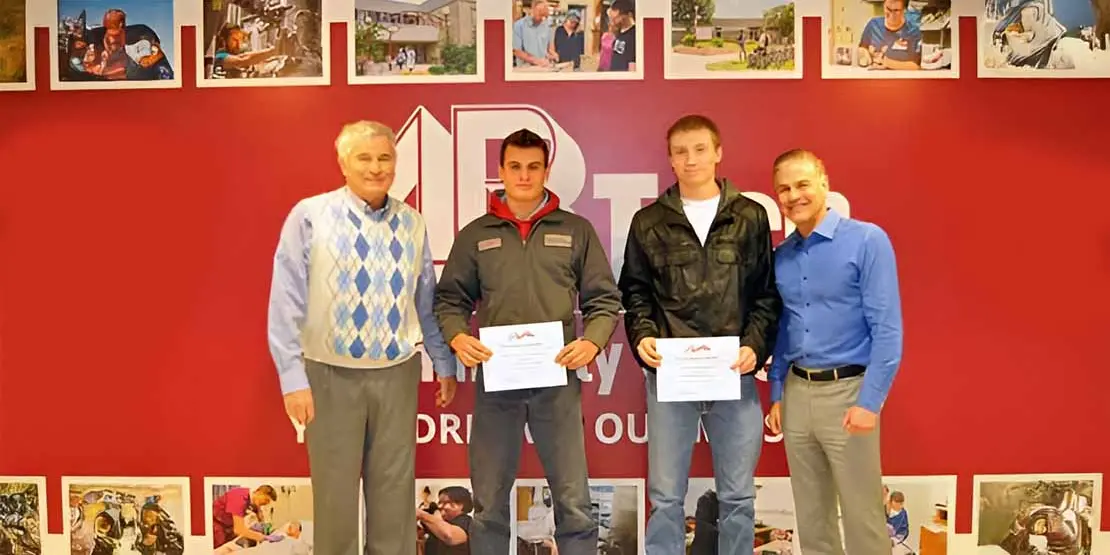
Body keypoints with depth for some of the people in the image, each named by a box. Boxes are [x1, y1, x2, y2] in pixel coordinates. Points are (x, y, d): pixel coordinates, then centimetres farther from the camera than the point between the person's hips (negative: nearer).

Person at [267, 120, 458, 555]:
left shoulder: (412, 222, 2)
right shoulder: (310, 216, -8)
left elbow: (427, 300, 9)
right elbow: (287, 303, -9)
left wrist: (444, 364, 12)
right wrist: (293, 378, -12)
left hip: (398, 374, 3)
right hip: (332, 375, -2)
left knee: (394, 490, 14)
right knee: (335, 493, 12)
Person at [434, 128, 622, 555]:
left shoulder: (576, 230, 6)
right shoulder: (475, 234, 8)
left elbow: (604, 299, 6)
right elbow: (450, 299, 10)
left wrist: (592, 342, -12)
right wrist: (457, 337, -10)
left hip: (557, 380, -1)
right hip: (495, 380, 1)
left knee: (574, 502, 6)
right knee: (489, 502, 12)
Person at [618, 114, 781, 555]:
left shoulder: (751, 217, 7)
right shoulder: (649, 222, 7)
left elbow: (767, 294, 6)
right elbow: (635, 292, 8)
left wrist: (755, 346, -8)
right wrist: (642, 336, -9)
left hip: (734, 375, 1)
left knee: (738, 497, 12)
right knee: (665, 498, 8)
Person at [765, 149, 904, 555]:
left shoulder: (867, 241, -9)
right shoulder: (781, 256, 8)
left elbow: (887, 328, -13)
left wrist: (869, 401, -17)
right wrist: (777, 394, 11)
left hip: (847, 390, -5)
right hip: (796, 392, 5)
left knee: (862, 513, 4)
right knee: (810, 513, 15)